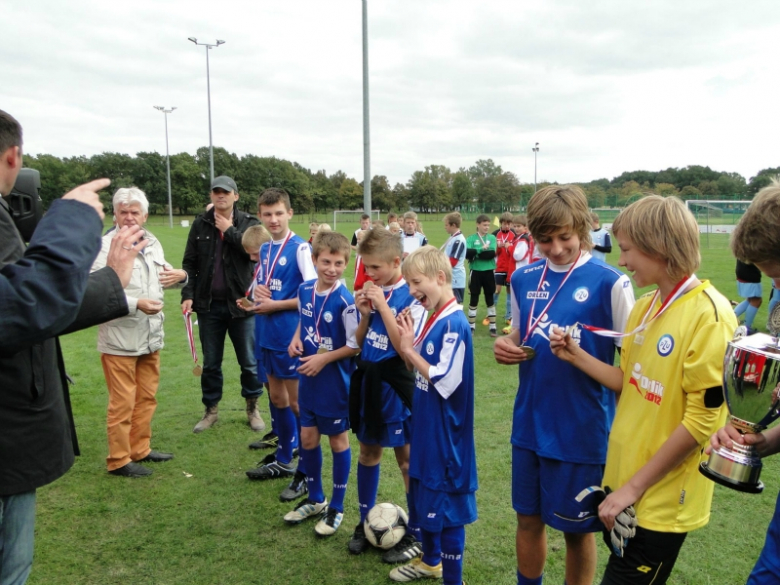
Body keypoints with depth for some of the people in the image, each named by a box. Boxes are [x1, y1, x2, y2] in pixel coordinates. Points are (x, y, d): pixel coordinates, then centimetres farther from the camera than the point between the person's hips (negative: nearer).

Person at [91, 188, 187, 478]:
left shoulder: (152, 242, 9)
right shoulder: (105, 246, -13)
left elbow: (165, 273, 25)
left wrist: (181, 275, 3)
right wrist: (136, 303, -29)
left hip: (151, 337, 7)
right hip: (120, 340, -7)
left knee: (146, 398, 17)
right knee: (122, 403, 2)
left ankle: (140, 449, 32)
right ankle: (118, 460, 16)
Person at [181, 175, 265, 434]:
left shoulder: (248, 222, 0)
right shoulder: (201, 224, 5)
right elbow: (189, 262, 4)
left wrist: (229, 230, -13)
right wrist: (187, 294, -7)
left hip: (240, 303, -2)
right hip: (209, 305, 2)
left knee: (249, 361, 7)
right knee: (210, 363, 13)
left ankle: (252, 408, 24)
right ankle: (211, 410, 27)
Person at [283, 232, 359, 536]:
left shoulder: (345, 301, -21)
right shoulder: (304, 290, -2)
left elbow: (355, 346, -16)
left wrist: (323, 359, -20)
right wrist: (296, 340, -2)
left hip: (335, 382, -6)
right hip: (308, 378, 6)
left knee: (338, 439, 10)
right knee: (308, 437, 16)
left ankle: (336, 506, 27)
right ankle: (315, 499, 37)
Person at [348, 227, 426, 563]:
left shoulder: (411, 297, -15)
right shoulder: (370, 293, 4)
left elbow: (404, 346, -23)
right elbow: (359, 343, 9)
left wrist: (383, 306, -21)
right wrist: (364, 314, -9)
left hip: (395, 385, -6)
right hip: (367, 380, 7)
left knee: (407, 459, 5)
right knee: (368, 451, 17)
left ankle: (415, 535, 21)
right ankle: (365, 521, 34)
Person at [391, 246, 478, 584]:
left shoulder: (455, 323, -21)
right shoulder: (432, 319, 6)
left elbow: (445, 381, -26)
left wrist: (410, 350, -19)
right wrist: (407, 343, -5)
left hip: (445, 432, -9)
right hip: (426, 426, 10)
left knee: (447, 506, 4)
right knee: (424, 497, 23)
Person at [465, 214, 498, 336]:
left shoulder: (492, 238, 2)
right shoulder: (471, 238, -1)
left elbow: (492, 253, -13)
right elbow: (467, 253, -16)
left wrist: (475, 254, -14)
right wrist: (481, 249, -20)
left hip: (488, 272, 1)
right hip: (475, 272, -1)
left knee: (490, 299, 8)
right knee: (473, 299, 6)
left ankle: (493, 327, 16)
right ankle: (471, 326, 16)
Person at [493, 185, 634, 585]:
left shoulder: (609, 282, -12)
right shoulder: (524, 279, 3)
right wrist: (505, 347, -7)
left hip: (582, 429, -4)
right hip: (529, 424, 5)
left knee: (577, 529, 13)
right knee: (528, 519, 17)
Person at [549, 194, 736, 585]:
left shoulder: (709, 316, -20)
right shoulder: (645, 306, 4)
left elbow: (702, 420, -20)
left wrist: (635, 486, -17)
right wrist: (575, 355, -2)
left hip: (661, 498, -7)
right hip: (624, 476, 7)